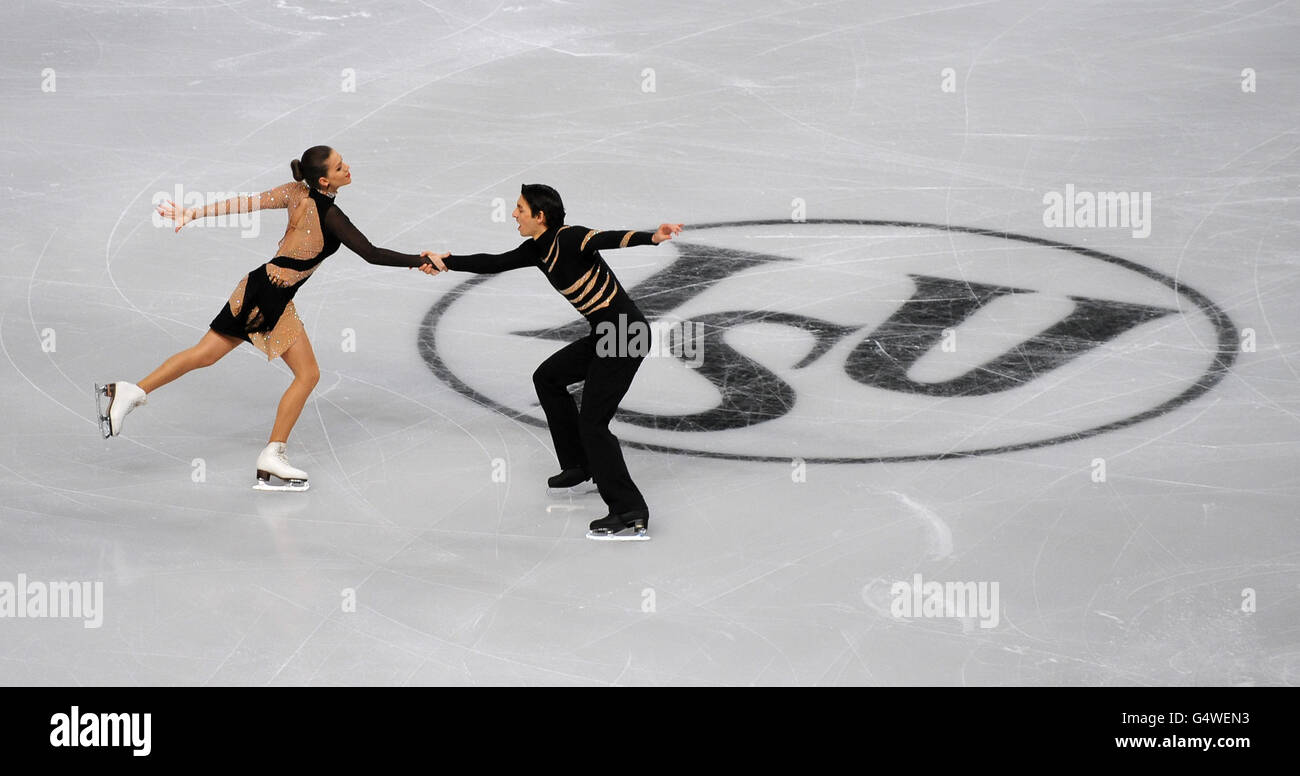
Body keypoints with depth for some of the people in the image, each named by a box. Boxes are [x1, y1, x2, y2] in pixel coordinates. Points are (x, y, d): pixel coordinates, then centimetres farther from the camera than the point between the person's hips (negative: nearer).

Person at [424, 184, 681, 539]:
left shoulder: (569, 238, -19)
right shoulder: (538, 249, 8)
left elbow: (608, 239, -36)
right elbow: (496, 263, 21)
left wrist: (652, 237, -54)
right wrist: (446, 263, 27)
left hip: (626, 335, -10)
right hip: (605, 336, 10)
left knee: (592, 423, -11)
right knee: (548, 377, 26)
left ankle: (631, 513, -12)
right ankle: (580, 467, 35)